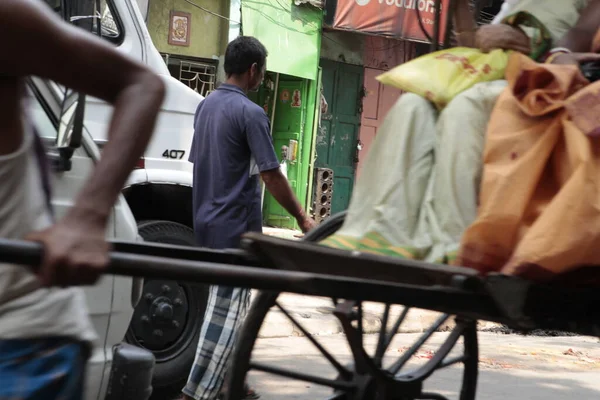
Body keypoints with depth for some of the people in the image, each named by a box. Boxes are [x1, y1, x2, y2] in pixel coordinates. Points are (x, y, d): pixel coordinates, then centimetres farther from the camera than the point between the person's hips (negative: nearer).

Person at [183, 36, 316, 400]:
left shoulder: (206, 106, 10)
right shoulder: (251, 114, -16)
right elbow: (272, 177, -17)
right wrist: (302, 218, -9)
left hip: (208, 221, 9)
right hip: (236, 227, -9)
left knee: (229, 305, 18)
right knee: (226, 311, -4)